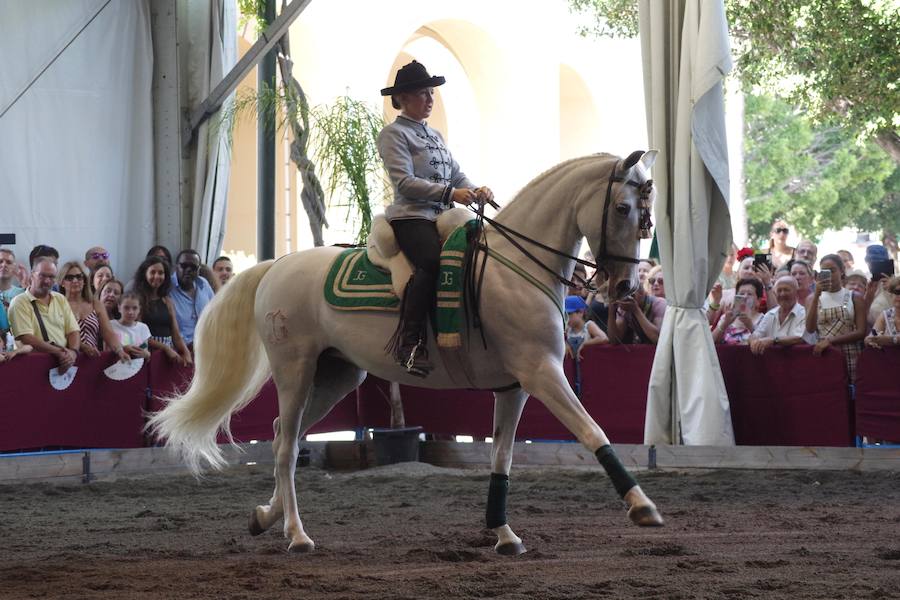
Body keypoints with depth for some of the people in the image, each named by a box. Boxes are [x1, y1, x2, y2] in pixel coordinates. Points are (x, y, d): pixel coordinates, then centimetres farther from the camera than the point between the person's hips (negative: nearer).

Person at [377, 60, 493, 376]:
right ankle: (409, 342, -36)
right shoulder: (393, 134, 1)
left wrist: (476, 191, -2)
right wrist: (449, 193, -20)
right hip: (411, 216, -9)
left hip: (442, 217, 9)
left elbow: (457, 176, 22)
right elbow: (404, 181, -12)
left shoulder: (435, 135, 25)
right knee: (432, 261, -35)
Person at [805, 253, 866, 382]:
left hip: (850, 356, -1)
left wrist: (830, 340, -14)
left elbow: (861, 332, -4)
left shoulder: (855, 298, 5)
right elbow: (810, 329, -5)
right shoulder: (813, 298, 11)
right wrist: (817, 295, -12)